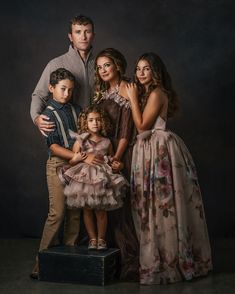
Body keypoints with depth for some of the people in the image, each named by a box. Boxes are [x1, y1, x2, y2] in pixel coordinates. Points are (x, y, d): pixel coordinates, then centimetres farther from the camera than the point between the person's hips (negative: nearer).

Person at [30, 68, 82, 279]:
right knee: (57, 213, -9)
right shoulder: (48, 113, -3)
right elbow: (53, 147, -10)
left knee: (75, 212, 5)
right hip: (58, 165, -5)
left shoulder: (76, 110, 11)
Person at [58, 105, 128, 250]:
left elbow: (111, 161, 19)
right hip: (84, 180, 0)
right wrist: (76, 159, -17)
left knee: (101, 211, 4)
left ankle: (101, 238, 20)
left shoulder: (107, 142, 4)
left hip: (102, 181, 0)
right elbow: (71, 162, 4)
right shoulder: (80, 141, -1)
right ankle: (92, 238, 20)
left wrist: (115, 165, -2)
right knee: (87, 210, 6)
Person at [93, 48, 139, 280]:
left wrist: (116, 158, -17)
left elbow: (126, 130, -12)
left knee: (120, 204, -7)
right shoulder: (101, 91, 16)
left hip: (121, 153, -7)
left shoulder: (125, 89, -7)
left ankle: (130, 259, 2)